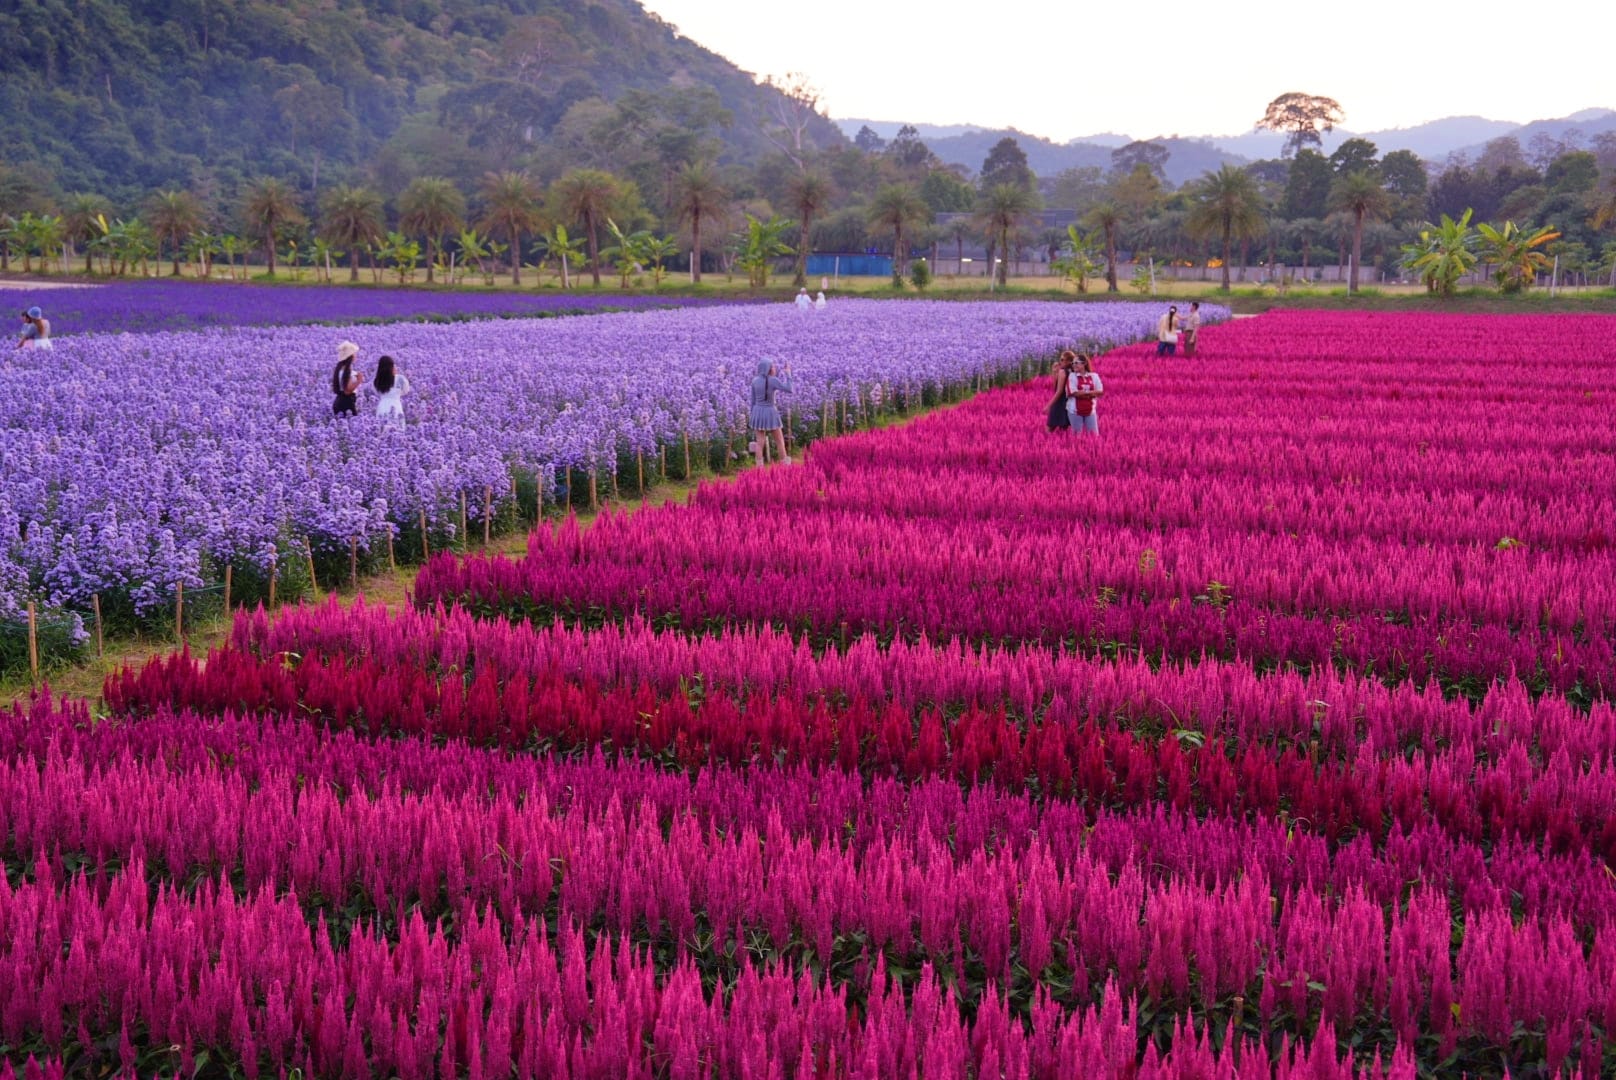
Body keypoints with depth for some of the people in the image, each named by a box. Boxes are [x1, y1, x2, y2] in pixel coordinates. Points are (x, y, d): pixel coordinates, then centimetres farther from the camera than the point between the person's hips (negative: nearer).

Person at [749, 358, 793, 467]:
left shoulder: (754, 381, 2)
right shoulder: (773, 380, -12)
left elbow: (753, 401, 7)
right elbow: (789, 390, -16)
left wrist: (753, 417, 15)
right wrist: (788, 374, -7)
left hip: (758, 413, 4)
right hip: (770, 414, -4)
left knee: (760, 443, 4)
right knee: (780, 440, 11)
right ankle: (786, 466, 15)